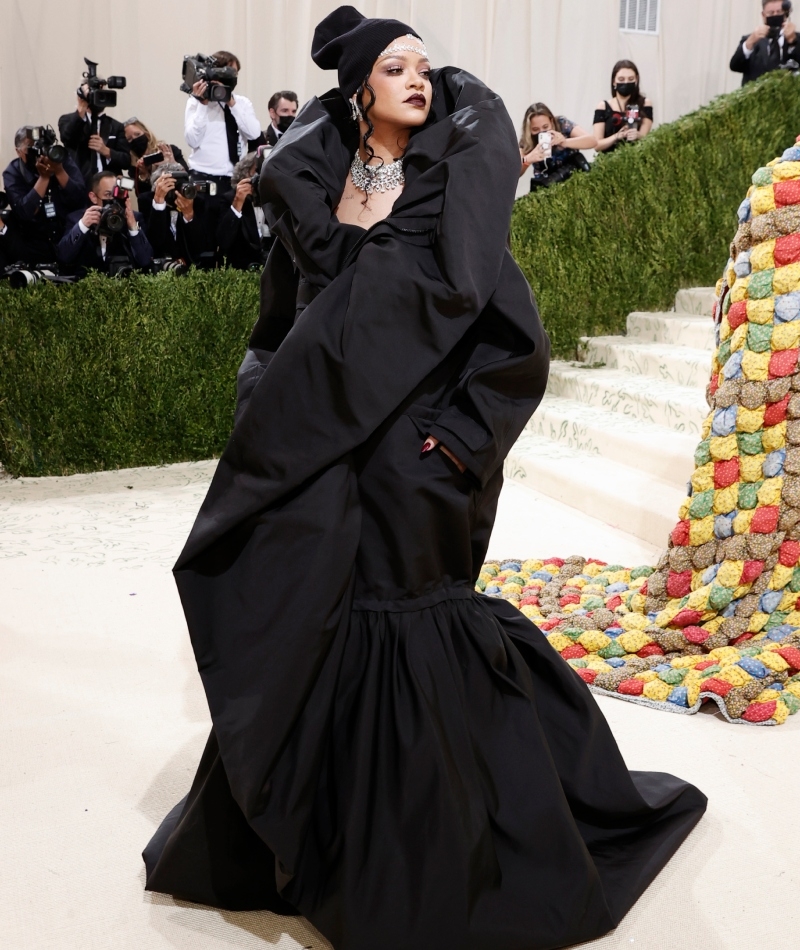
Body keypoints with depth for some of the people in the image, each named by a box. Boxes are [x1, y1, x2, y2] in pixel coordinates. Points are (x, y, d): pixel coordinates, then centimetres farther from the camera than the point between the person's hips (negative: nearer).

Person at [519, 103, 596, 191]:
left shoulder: (562, 124, -12)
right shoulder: (526, 141, -11)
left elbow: (592, 140, -23)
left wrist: (565, 142, -40)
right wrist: (527, 160, -40)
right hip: (544, 185, 0)